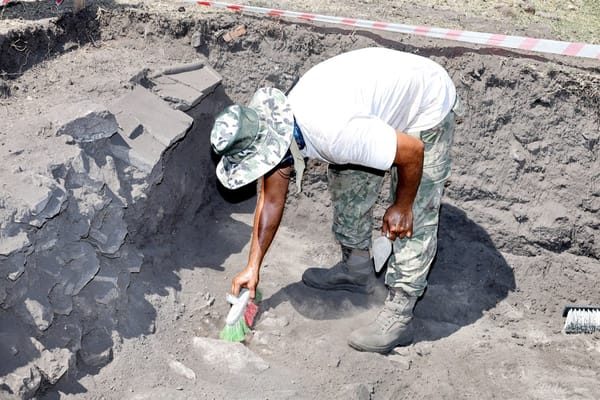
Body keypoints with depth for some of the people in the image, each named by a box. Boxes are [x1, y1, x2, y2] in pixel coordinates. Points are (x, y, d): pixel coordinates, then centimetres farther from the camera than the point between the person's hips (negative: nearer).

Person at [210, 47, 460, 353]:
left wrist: (402, 206, -13)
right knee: (346, 185, 13)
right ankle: (356, 269, 30)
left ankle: (398, 315, -1)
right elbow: (271, 199, -1)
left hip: (427, 103, -8)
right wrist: (253, 267, 0)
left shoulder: (335, 133, -41)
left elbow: (413, 152, -29)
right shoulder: (272, 130, -15)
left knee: (414, 217, -10)